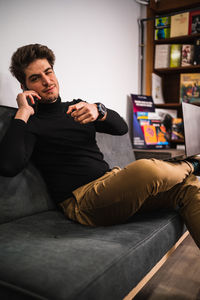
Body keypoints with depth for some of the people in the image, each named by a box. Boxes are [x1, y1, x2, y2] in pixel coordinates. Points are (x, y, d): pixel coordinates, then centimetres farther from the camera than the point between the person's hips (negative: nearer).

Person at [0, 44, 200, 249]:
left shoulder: (77, 106, 20)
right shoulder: (30, 122, 3)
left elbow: (121, 128, 8)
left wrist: (99, 111, -13)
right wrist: (22, 113, -10)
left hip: (111, 182, 7)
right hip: (80, 200, -7)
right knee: (146, 169, -31)